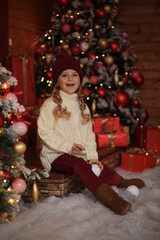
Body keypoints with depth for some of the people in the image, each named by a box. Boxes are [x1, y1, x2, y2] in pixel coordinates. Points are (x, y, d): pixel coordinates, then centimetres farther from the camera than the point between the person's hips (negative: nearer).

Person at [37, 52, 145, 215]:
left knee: (99, 169, -20)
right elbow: (44, 132, -10)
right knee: (78, 164, -34)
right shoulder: (50, 105, -3)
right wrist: (67, 146, -17)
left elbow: (88, 133, 13)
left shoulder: (82, 106, 16)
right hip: (56, 156, -8)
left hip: (80, 155, 8)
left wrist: (92, 156, -1)